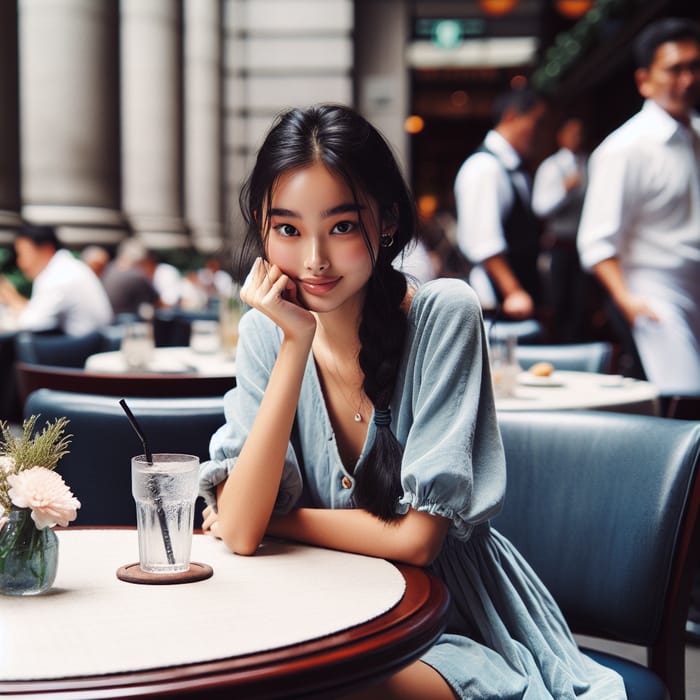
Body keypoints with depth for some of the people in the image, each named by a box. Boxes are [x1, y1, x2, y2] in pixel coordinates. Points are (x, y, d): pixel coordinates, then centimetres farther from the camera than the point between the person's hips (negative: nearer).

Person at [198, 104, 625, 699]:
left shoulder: (444, 314, -16)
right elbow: (240, 532, -18)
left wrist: (272, 519, -8)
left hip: (451, 626, -3)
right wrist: (297, 341, -21)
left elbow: (416, 538, -18)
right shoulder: (265, 331, -5)